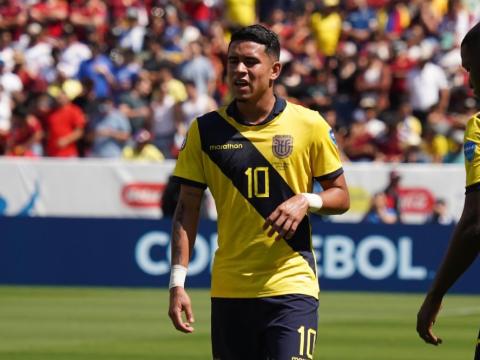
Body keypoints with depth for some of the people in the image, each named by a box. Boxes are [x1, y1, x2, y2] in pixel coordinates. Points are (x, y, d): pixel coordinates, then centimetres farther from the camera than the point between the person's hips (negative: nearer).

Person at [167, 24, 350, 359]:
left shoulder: (309, 125, 0)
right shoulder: (206, 130, 4)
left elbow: (341, 196, 7)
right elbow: (187, 210, 5)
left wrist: (307, 201, -15)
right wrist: (178, 283, -3)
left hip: (291, 285, -2)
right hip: (229, 290, 2)